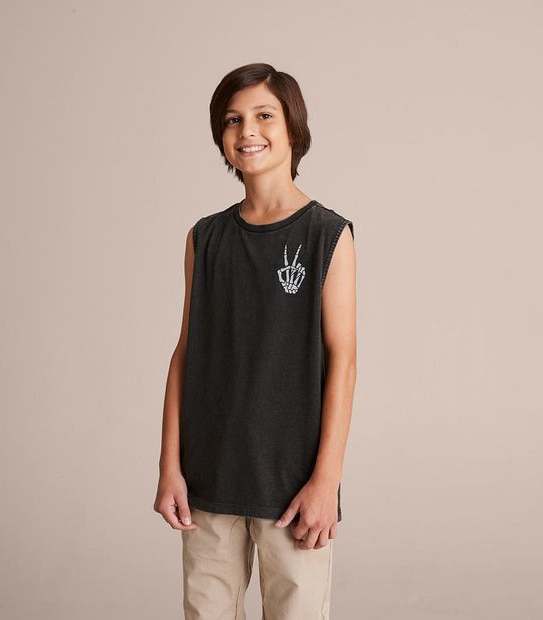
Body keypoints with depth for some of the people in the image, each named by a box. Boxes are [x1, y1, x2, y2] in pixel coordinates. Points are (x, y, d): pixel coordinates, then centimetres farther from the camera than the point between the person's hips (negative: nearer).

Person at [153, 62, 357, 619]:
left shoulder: (327, 234, -4)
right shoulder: (204, 238, 6)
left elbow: (342, 358, -8)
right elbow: (186, 350, 5)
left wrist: (326, 479, -12)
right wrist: (170, 467, 1)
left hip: (292, 475, -3)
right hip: (209, 475, 3)